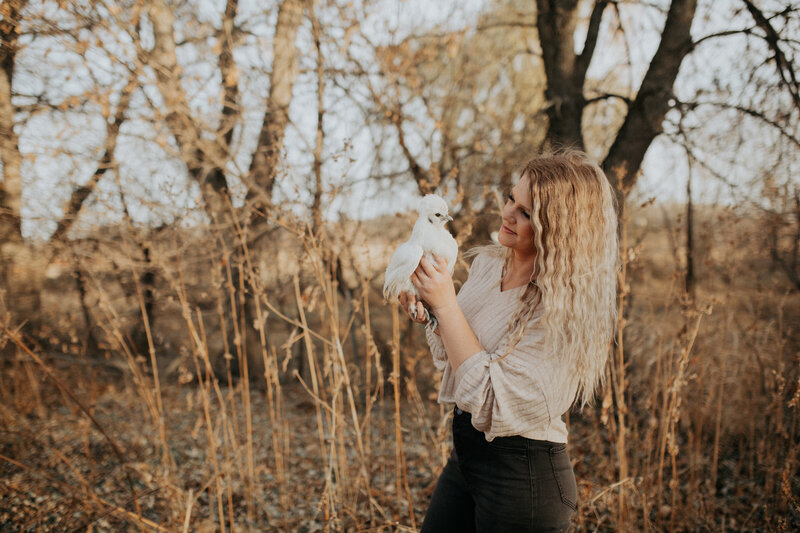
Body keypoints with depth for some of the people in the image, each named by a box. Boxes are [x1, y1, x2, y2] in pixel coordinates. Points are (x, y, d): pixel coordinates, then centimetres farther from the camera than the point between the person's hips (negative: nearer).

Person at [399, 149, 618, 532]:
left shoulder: (564, 304, -23)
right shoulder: (487, 263, 0)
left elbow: (492, 402, -25)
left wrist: (446, 304, -24)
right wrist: (426, 315, -7)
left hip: (523, 476, -7)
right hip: (465, 454, 7)